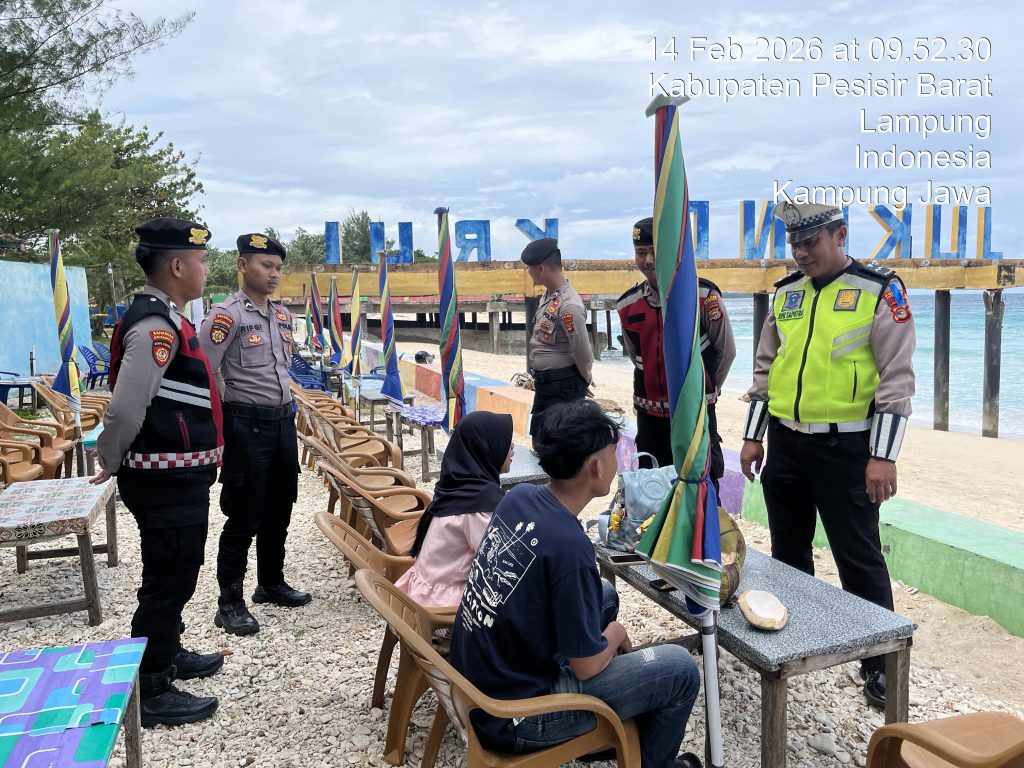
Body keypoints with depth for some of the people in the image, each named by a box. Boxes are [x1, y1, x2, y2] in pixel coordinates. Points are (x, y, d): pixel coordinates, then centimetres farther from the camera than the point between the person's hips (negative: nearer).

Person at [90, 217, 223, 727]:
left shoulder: (164, 319, 11)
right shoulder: (156, 326, -22)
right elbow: (125, 409, -26)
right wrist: (110, 463, -9)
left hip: (177, 477, 10)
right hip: (168, 481, -10)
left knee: (173, 574, 24)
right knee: (168, 580, 3)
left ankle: (168, 655, 43)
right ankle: (150, 693, 18)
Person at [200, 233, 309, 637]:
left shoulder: (283, 316, 11)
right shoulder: (226, 315, -12)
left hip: (283, 422, 7)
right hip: (246, 425, -7)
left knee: (278, 511, 16)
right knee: (243, 517, 0)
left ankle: (271, 583, 33)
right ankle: (230, 602, 13)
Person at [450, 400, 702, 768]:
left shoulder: (519, 496, -6)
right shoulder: (569, 545, -29)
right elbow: (587, 665, -18)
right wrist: (615, 635, 0)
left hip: (477, 673, 8)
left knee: (604, 595, 22)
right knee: (682, 669, -2)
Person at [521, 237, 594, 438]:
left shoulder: (569, 306, -25)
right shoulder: (547, 296, 5)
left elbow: (583, 352, -20)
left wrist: (584, 381, -4)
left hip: (563, 388, -9)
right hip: (543, 384, 9)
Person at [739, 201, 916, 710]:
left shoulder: (880, 291, -7)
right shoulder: (785, 294, 9)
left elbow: (896, 378, -10)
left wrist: (883, 456, -14)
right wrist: (752, 437, 11)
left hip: (845, 449, -5)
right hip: (785, 444, 5)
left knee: (859, 558, 3)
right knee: (787, 552, 16)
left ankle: (880, 664, 20)